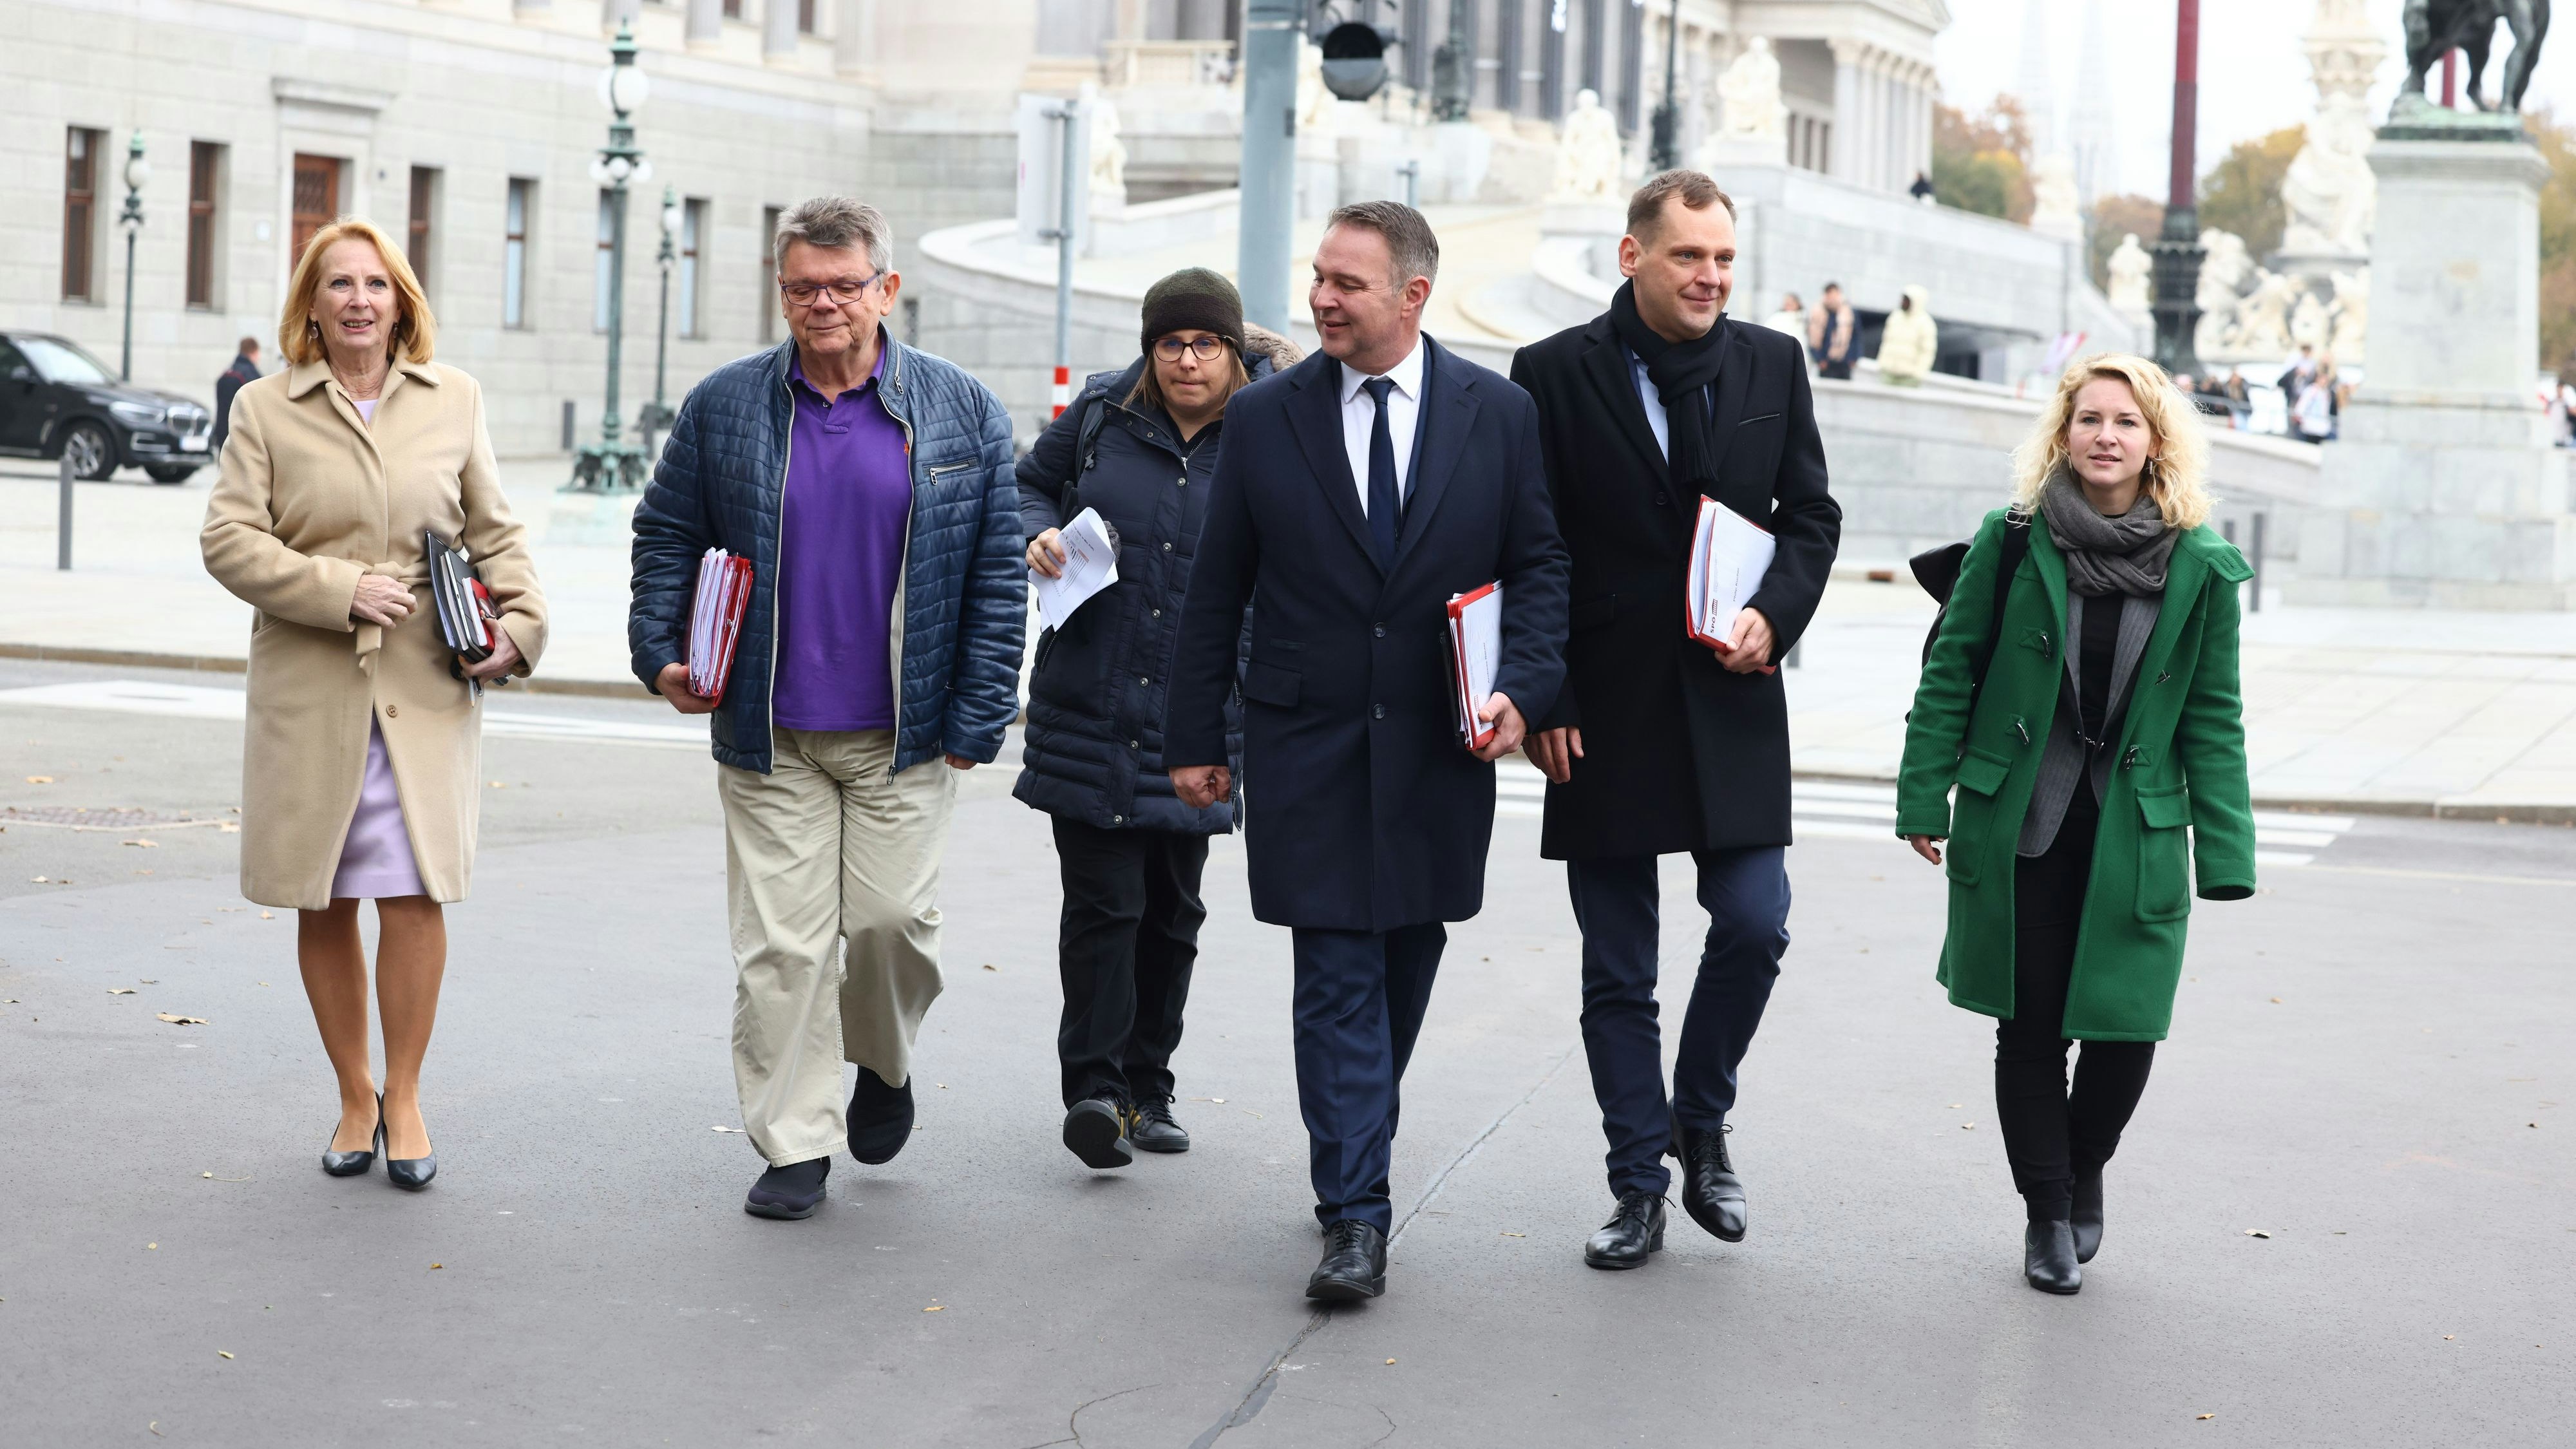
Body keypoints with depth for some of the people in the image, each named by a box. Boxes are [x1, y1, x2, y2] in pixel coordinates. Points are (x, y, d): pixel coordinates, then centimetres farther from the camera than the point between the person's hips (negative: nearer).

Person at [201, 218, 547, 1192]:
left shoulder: (453, 400, 9)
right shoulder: (265, 409, 4)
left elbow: (495, 531, 14)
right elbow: (228, 540, -2)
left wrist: (518, 623, -1)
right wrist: (342, 590, -12)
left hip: (427, 686, 0)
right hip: (308, 688, 0)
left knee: (416, 892, -8)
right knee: (323, 905, 5)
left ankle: (404, 1097, 8)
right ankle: (355, 1098, 20)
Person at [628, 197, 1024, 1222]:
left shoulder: (963, 413, 1)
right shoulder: (724, 407, 3)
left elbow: (998, 571, 2)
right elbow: (666, 535, 12)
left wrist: (977, 717, -3)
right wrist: (661, 653, -3)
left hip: (905, 736, -1)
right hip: (768, 734, 1)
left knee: (892, 917, -1)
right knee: (779, 942, 0)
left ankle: (883, 1063, 30)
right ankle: (795, 1145, 11)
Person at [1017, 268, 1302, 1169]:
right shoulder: (1102, 413, 2)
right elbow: (1034, 481, 18)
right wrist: (1039, 534, -4)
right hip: (1088, 711, -1)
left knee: (1171, 909, 11)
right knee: (1103, 902, -8)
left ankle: (1147, 1088, 22)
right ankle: (1094, 1088, -6)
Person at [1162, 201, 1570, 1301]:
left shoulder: (1498, 414, 1)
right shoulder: (1266, 417, 1)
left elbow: (1540, 565, 5)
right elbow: (1217, 590, 5)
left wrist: (1523, 687, -11)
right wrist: (1195, 735, 4)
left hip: (1441, 747, 1)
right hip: (1308, 746, -1)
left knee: (1407, 963, 13)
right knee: (1338, 979, -5)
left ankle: (1353, 1154, 34)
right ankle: (1355, 1217, -5)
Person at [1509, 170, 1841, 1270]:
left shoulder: (1773, 365, 5)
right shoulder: (1555, 374, -4)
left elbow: (1811, 512, 10)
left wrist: (1774, 614, -9)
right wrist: (1543, 703, -8)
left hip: (1729, 702, 2)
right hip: (1605, 714, -2)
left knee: (1754, 925, -6)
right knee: (1617, 972, 5)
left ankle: (1701, 1121, 20)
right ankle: (1639, 1187, 15)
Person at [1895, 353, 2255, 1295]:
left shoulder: (2201, 567, 0)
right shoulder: (2014, 542, -2)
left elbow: (2213, 718, 3)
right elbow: (1950, 672, 4)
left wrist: (2223, 855, -1)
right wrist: (1925, 798, -1)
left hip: (2135, 832, 0)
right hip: (2016, 824, 0)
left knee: (2125, 1029, -2)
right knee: (2029, 1029, 4)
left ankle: (2085, 1172, 28)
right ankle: (2047, 1212, 22)